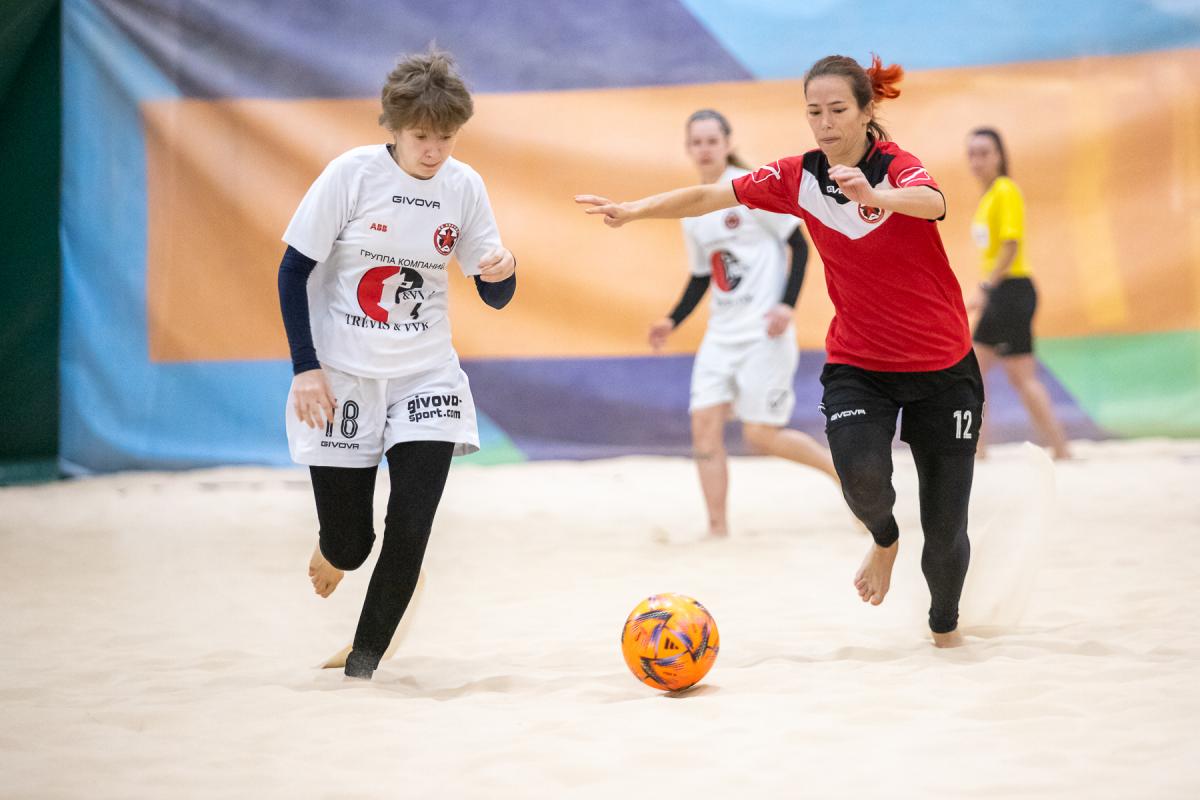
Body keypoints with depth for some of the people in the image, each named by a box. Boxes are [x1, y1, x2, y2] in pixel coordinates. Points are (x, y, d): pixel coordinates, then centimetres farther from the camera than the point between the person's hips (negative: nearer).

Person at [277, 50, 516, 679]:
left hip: (425, 378, 2)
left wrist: (501, 272, -20)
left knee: (410, 532, -10)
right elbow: (293, 271, -6)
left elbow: (495, 297, 5)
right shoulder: (352, 174, -11)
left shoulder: (464, 185, -2)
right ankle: (329, 557, 40)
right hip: (340, 378, -2)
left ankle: (361, 669, 7)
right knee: (347, 544, 1)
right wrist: (306, 367, -12)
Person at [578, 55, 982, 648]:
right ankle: (884, 538, 10)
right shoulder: (798, 176, -4)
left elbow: (933, 203, -39)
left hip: (942, 366, -2)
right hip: (856, 364, 2)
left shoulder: (897, 165, -16)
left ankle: (945, 626, 31)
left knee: (945, 527, 0)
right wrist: (633, 210, -22)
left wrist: (873, 195, -59)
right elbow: (710, 196, -7)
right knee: (862, 474, -27)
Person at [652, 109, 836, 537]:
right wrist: (673, 321, 6)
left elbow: (799, 245, -6)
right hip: (722, 332, 6)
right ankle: (718, 531, -1)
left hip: (764, 331, -6)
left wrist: (788, 305, -17)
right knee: (704, 425, -6)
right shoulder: (692, 213, 12)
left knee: (761, 435, -8)